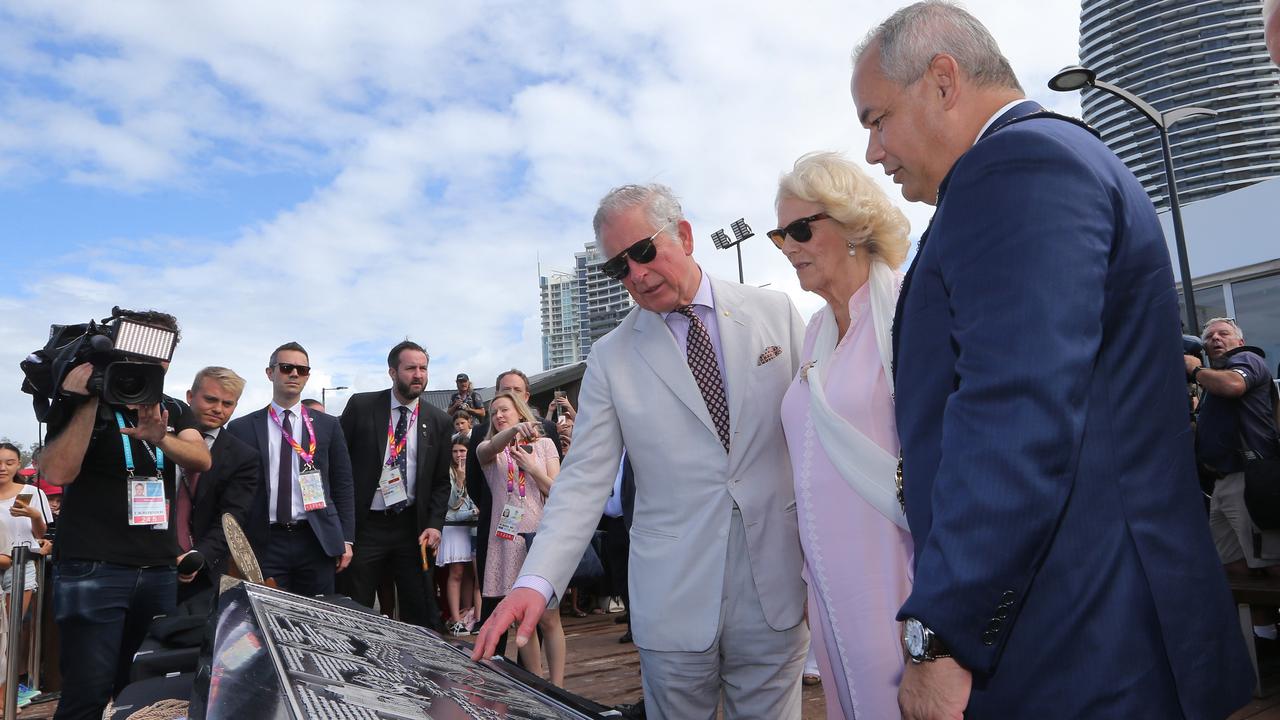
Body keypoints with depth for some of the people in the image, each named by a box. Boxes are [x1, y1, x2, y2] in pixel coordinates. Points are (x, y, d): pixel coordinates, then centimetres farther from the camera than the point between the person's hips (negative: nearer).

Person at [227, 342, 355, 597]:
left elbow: (342, 484, 7)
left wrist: (346, 539, 2)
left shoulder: (328, 425, 7)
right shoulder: (241, 428, 5)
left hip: (317, 541, 1)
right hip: (264, 543, -1)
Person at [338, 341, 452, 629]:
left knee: (419, 612, 6)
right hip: (363, 525, -1)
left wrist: (434, 524, -4)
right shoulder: (361, 406, -2)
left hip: (412, 527, 1)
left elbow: (441, 480, 8)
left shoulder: (439, 421, 3)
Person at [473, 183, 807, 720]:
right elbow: (584, 480, -4)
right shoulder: (611, 358, 0)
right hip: (674, 603, 0)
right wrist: (536, 582, -16)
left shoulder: (774, 313, 1)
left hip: (777, 589, 1)